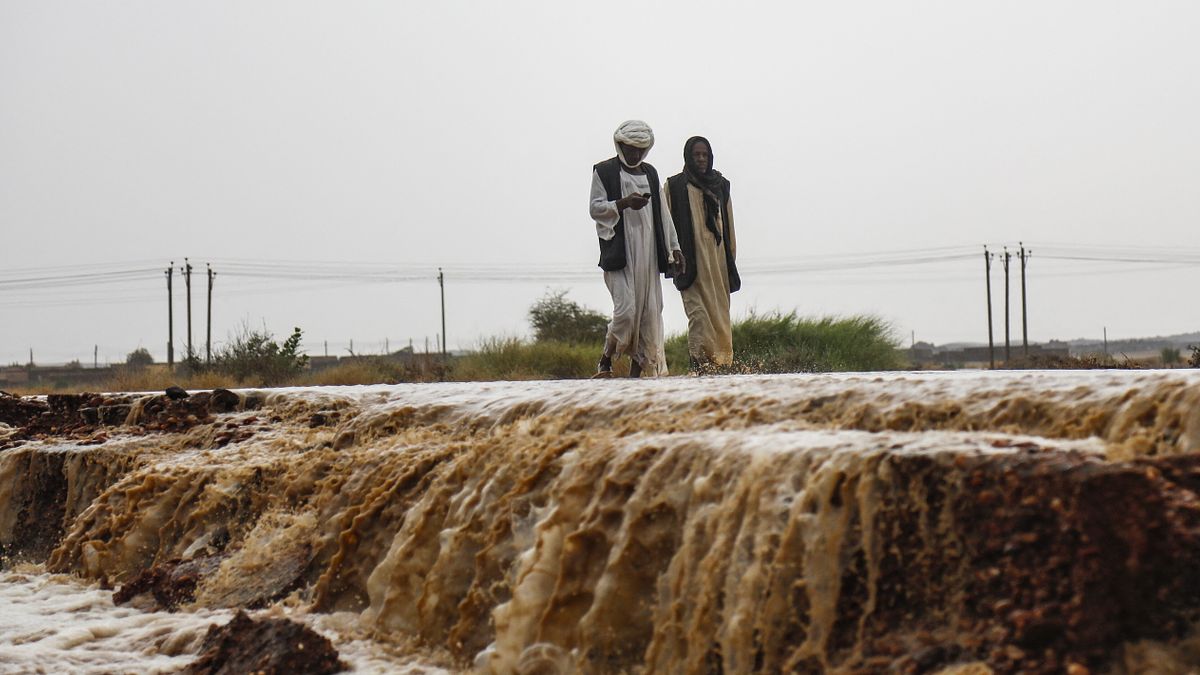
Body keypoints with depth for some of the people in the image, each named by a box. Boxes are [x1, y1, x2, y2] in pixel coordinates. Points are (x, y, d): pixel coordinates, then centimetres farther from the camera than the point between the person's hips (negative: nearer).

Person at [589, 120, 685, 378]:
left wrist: (674, 247, 15)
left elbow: (662, 212, 21)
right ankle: (605, 363, 0)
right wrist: (624, 203, -18)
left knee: (650, 312, -1)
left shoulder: (650, 173, 19)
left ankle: (637, 372, 4)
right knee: (626, 308, -18)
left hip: (648, 254, 6)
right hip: (619, 253, -6)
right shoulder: (604, 171, 3)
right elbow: (595, 209, -3)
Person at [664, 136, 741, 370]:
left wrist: (731, 257, 12)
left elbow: (729, 224, 17)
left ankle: (722, 361, 6)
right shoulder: (674, 186, 3)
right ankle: (700, 361, -21)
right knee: (697, 311, -15)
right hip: (691, 260, -4)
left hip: (718, 258, 4)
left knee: (720, 312, 3)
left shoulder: (721, 185, 16)